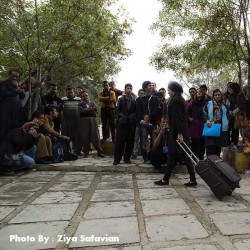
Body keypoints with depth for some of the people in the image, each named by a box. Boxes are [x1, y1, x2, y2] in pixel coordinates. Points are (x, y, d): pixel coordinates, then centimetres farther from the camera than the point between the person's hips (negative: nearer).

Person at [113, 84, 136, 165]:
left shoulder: (134, 100, 9)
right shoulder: (121, 99, 8)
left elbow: (136, 112, 9)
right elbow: (118, 111, 4)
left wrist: (132, 117, -6)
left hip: (131, 124, 1)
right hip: (122, 123, -1)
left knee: (130, 141, 2)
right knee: (120, 141, -4)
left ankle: (127, 158, 11)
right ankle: (117, 159, 0)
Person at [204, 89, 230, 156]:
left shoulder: (224, 106, 14)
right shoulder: (208, 104, 5)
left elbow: (227, 116, 18)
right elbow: (204, 114, 2)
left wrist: (226, 123, 4)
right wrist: (207, 120, -16)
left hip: (221, 129, 3)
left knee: (218, 147, 7)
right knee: (210, 147, -10)